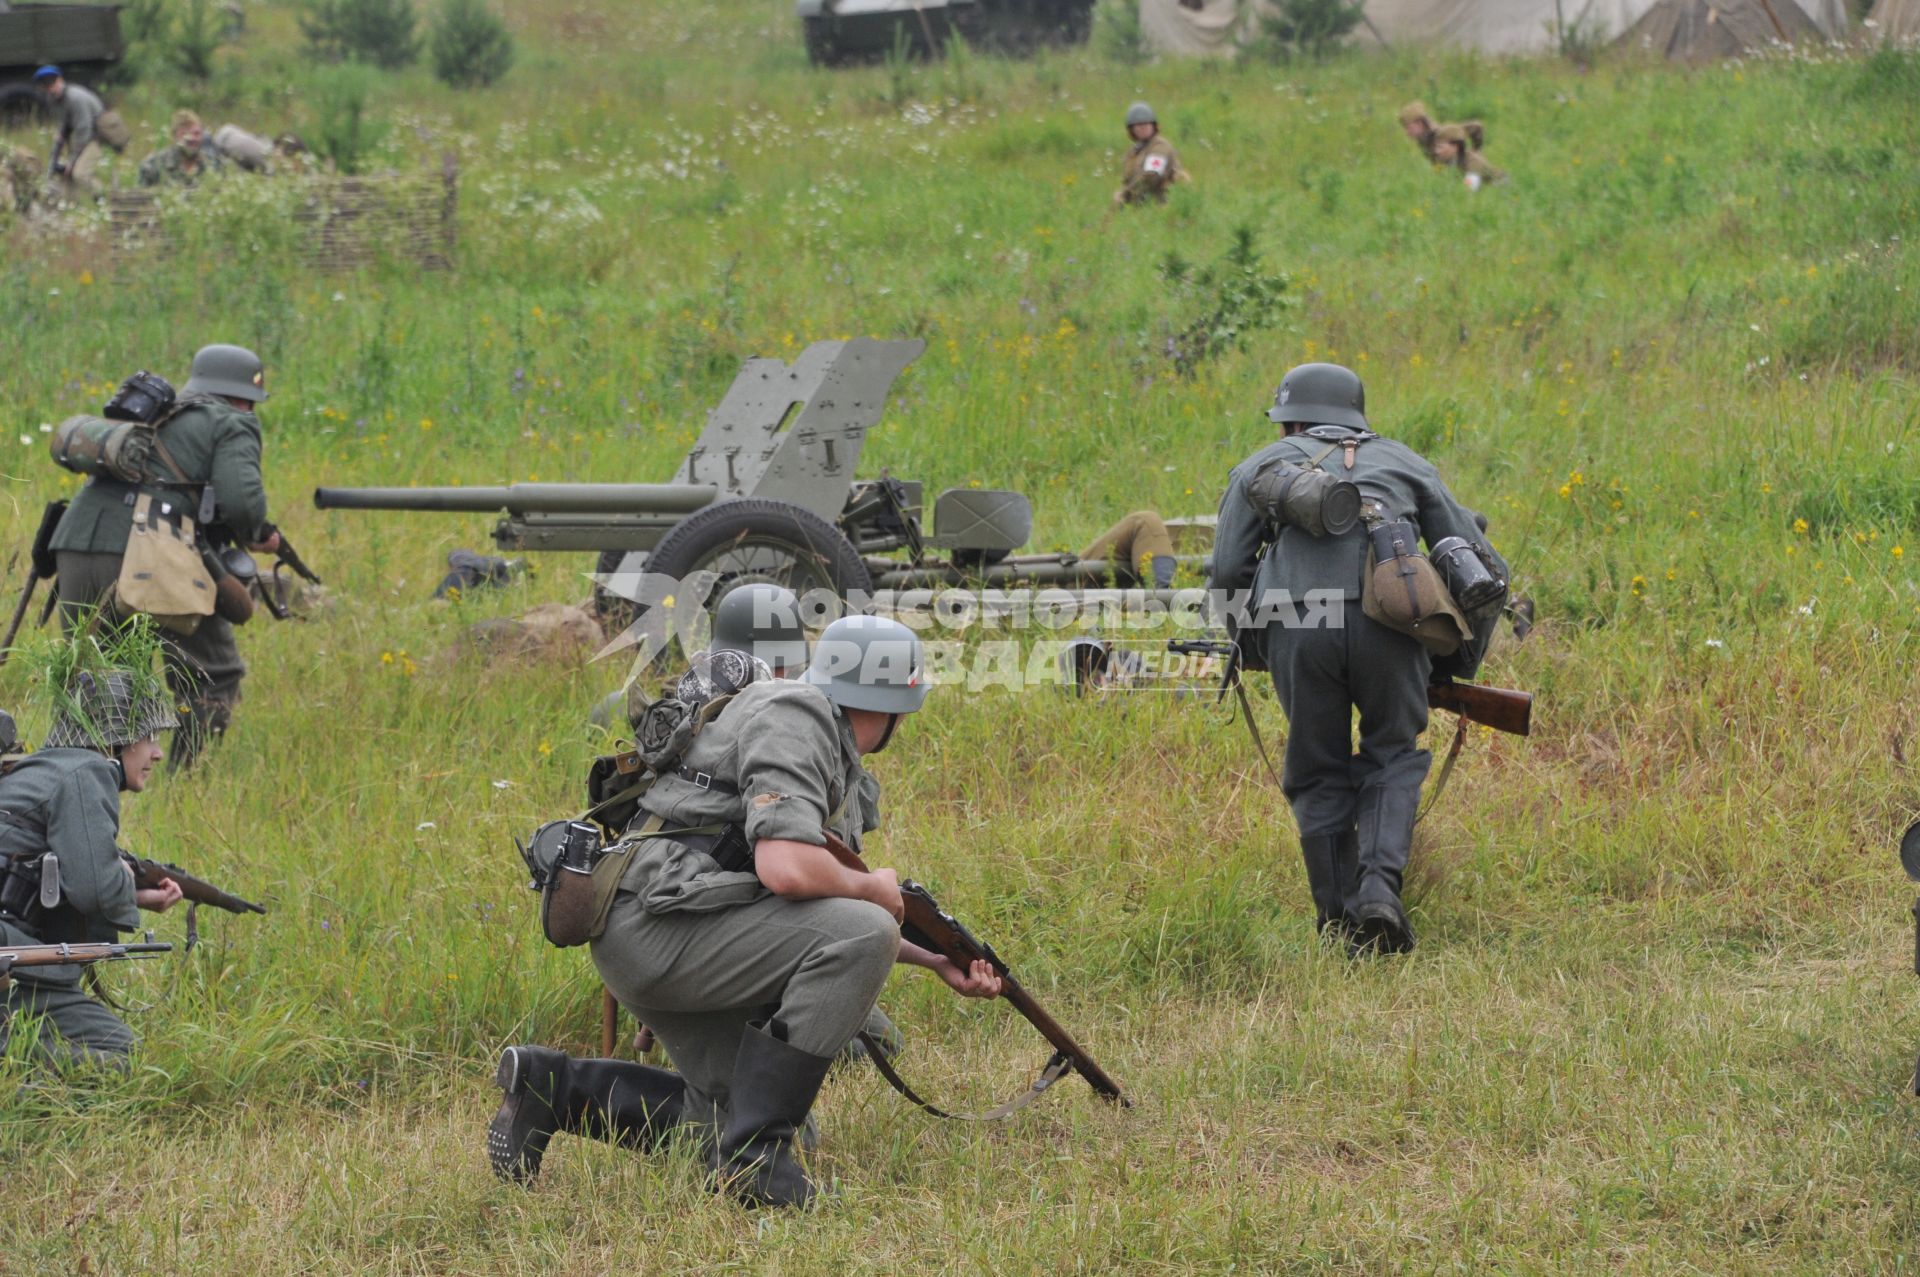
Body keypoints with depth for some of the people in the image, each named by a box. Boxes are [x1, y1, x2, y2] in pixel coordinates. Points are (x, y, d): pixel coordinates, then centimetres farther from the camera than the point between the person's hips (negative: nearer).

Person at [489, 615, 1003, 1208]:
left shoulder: (833, 754, 21)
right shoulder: (793, 716, -12)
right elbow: (787, 869, -26)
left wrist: (938, 959, 18)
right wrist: (873, 889, -6)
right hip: (658, 920, -11)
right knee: (863, 937, -22)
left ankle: (549, 1086, 16)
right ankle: (752, 1151, -20)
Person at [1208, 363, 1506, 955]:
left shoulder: (1260, 467, 25)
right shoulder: (1402, 462, 29)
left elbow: (1227, 573, 13)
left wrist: (1247, 642, 30)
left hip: (1296, 627, -1)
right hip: (1387, 619, 1)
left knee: (1320, 777, 15)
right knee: (1393, 756, 17)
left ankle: (1340, 921, 11)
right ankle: (1379, 885, -5)